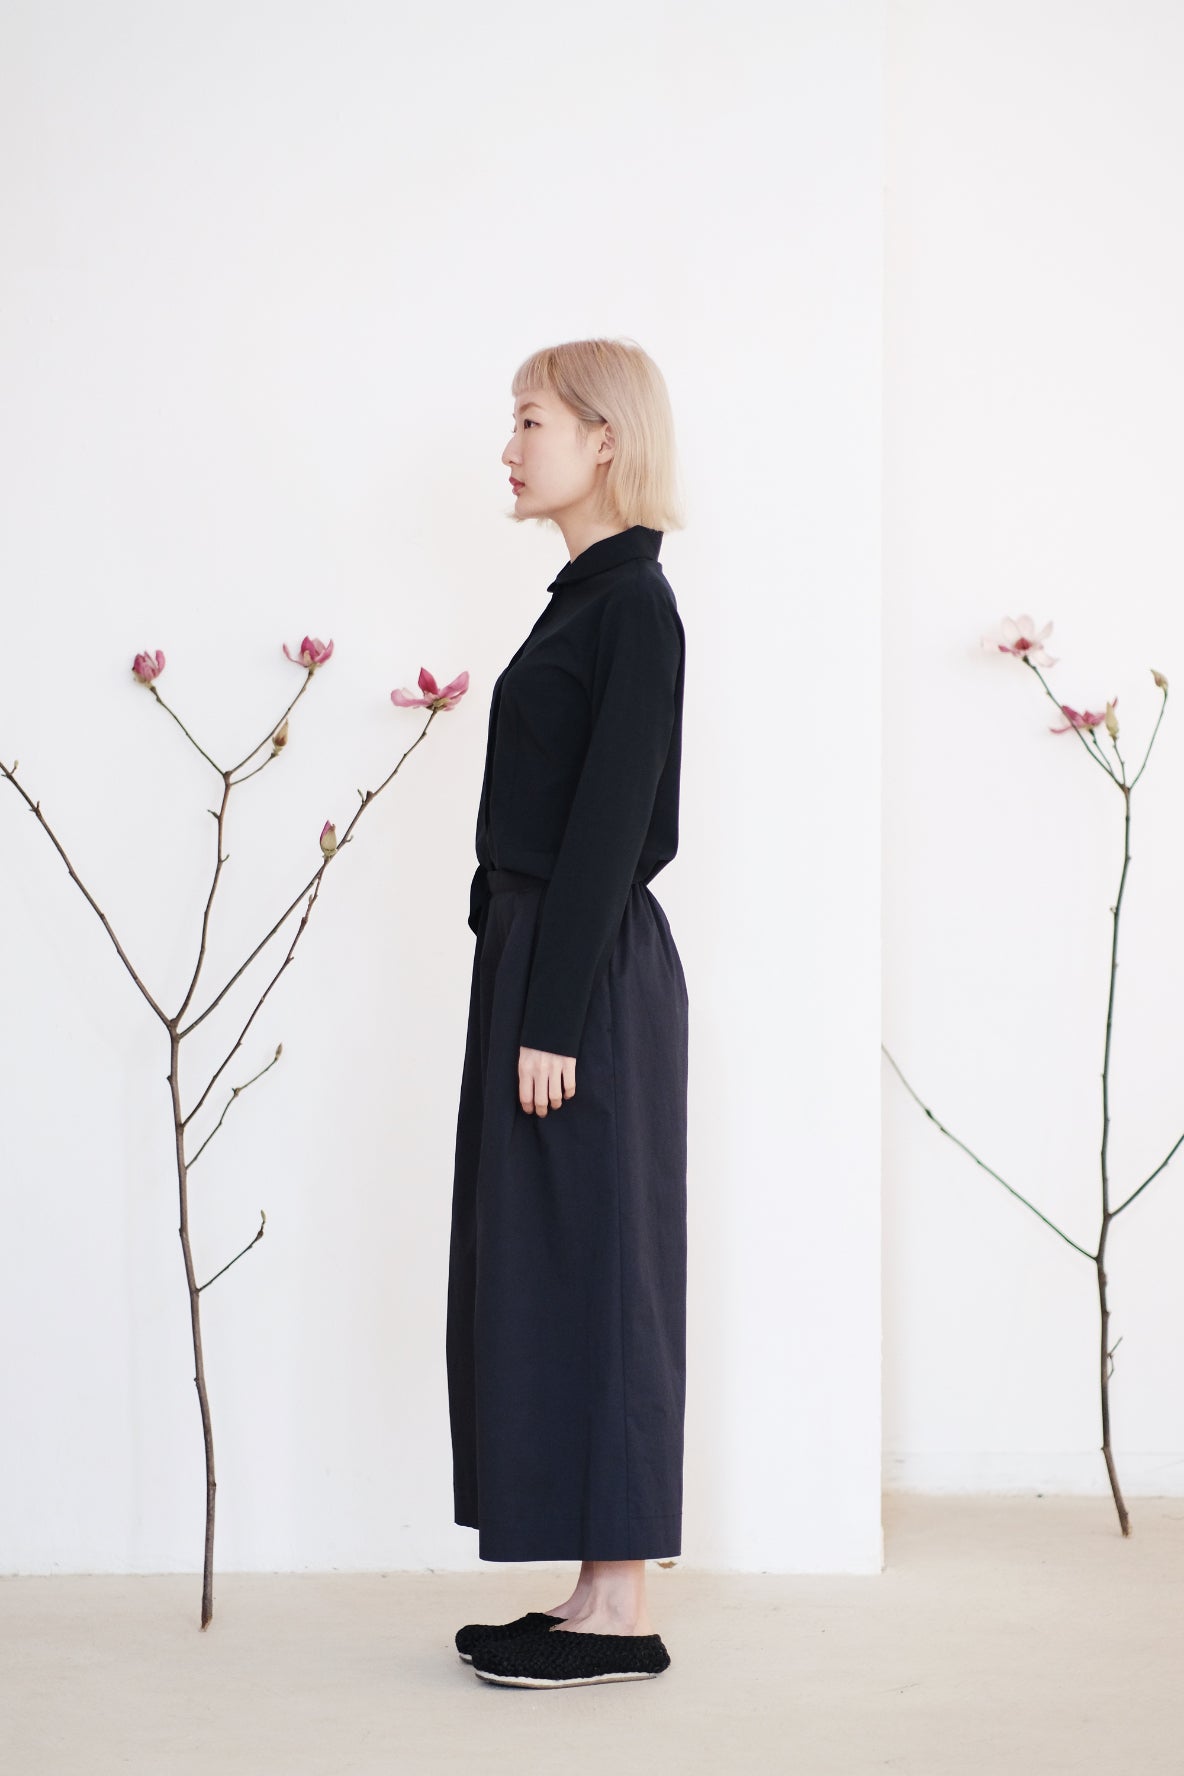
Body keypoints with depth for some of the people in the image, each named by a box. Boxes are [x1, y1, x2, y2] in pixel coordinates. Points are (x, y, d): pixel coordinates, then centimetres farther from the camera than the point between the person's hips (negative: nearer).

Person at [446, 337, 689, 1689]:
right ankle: (595, 1598, 19)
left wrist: (554, 1019, -20)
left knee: (586, 1270, -4)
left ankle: (620, 1611, 5)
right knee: (535, 1272, 11)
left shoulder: (633, 603, -13)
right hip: (538, 957, 10)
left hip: (588, 975, -10)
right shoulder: (589, 597, 15)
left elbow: (610, 824, -18)